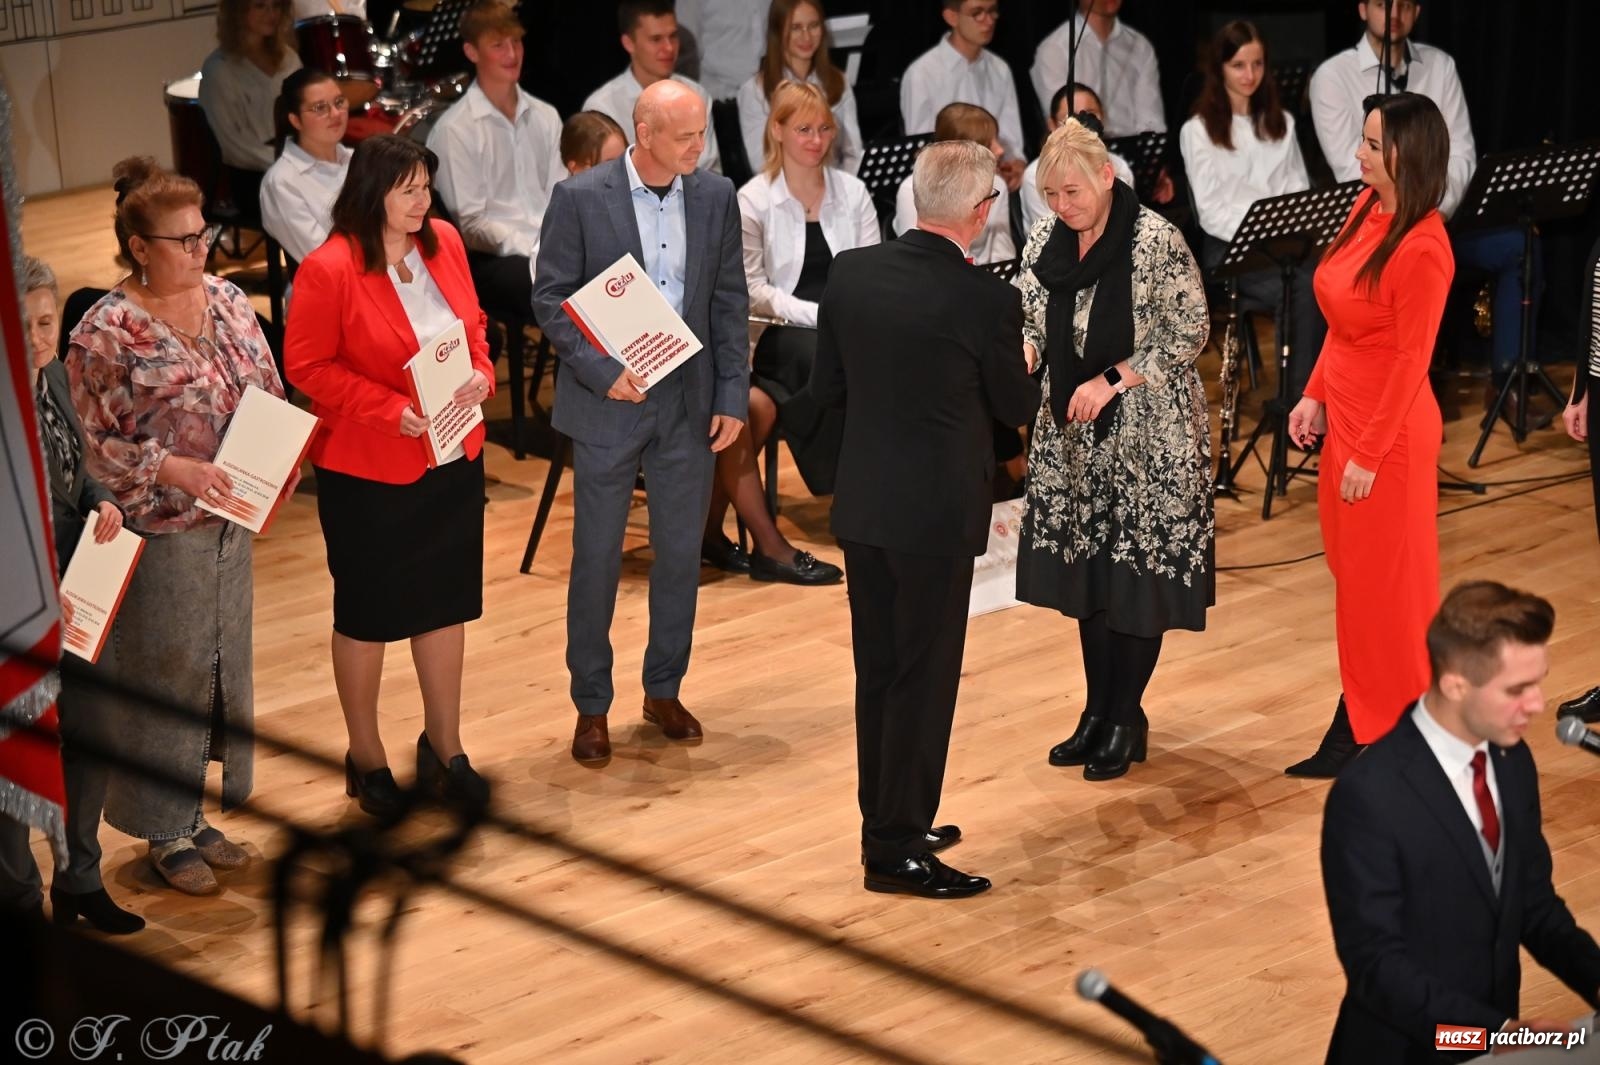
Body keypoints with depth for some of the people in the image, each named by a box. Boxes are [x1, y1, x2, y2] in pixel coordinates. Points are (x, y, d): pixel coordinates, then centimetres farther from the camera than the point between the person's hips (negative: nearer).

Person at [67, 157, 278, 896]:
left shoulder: (226, 300, 3)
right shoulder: (106, 334, -16)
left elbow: (269, 392, 11)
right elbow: (94, 444, -14)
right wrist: (175, 469, -24)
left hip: (229, 522, 6)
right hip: (159, 531, -6)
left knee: (224, 662, 16)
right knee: (166, 672, 5)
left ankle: (196, 812, 33)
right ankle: (166, 832, 21)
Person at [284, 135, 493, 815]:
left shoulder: (443, 243, 1)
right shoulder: (329, 269, -18)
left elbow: (473, 325, 12)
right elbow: (306, 366, -15)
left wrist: (481, 373, -8)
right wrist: (390, 410, -22)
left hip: (454, 458, 6)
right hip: (368, 470, -6)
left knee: (447, 602, 15)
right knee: (367, 612, 9)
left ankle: (444, 746, 31)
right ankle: (365, 755, 26)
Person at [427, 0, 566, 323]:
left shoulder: (546, 117, 16)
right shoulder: (454, 130, -3)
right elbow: (471, 223, -6)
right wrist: (535, 250, -15)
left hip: (554, 248, 5)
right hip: (492, 259, -5)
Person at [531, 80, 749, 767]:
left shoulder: (715, 197, 1)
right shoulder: (580, 198, -10)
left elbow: (729, 301, 5)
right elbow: (550, 298, -7)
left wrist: (733, 396, 0)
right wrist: (602, 372, -17)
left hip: (689, 403, 3)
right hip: (608, 403, -3)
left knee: (681, 554, 11)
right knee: (597, 558, 5)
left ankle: (664, 690, 28)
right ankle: (591, 705, 17)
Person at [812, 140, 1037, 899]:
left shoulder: (850, 273, -3)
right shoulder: (987, 301, -17)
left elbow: (826, 388, 6)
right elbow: (1017, 407, -1)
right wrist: (1020, 362, 20)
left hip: (861, 504, 6)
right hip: (937, 513, -6)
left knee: (877, 672, 16)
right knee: (924, 679, 4)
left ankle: (887, 825, 28)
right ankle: (897, 851, 9)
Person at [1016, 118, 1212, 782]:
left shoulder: (1156, 242, -16)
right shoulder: (1045, 241, 2)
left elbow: (1191, 333, -14)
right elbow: (1030, 320, 10)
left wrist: (1113, 381, -20)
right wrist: (1021, 354, -13)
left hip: (1147, 435, -6)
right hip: (1073, 433, 6)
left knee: (1139, 573, 1)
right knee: (1086, 570, 12)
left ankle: (1128, 719, 15)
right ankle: (1098, 710, 25)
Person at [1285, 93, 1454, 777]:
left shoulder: (1422, 248, -22)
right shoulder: (1367, 207, 3)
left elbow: (1410, 360, -19)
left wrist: (1369, 454, -16)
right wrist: (1316, 395, 7)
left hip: (1390, 431, -9)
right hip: (1345, 416, 9)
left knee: (1385, 583, 4)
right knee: (1353, 574, 16)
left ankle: (1393, 738, 19)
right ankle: (1359, 727, 28)